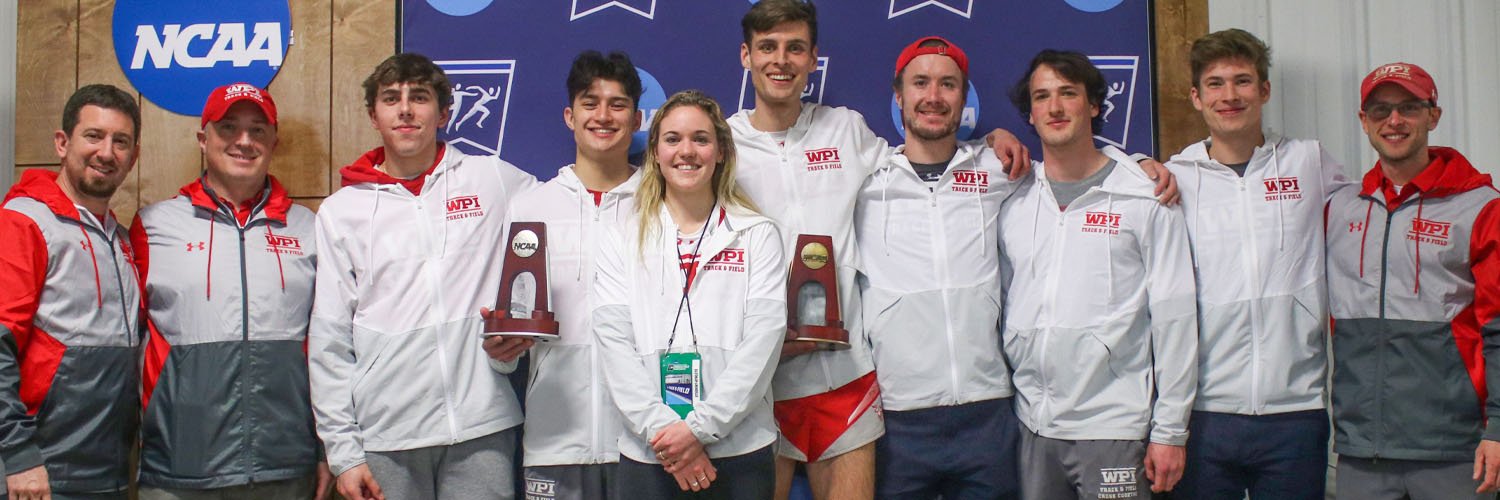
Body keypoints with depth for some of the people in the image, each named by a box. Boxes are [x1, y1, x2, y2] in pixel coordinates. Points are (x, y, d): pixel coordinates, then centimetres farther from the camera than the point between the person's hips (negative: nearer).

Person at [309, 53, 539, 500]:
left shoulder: (494, 180, 5)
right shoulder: (340, 211, 7)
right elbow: (329, 342, 5)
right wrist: (343, 451, 0)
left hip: (482, 428, 0)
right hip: (384, 435, 1)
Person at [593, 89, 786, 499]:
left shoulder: (758, 235, 4)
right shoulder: (623, 241, 8)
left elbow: (763, 337, -5)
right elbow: (614, 340, -2)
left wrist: (701, 426, -13)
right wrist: (661, 428, -13)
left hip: (740, 452, -1)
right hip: (647, 455, 1)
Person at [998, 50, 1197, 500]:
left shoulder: (1145, 200, -1)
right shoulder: (1013, 203, 9)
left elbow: (1174, 317, -3)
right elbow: (1001, 306, 12)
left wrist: (1170, 431, -5)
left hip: (1113, 428, -3)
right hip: (1032, 428, 3)